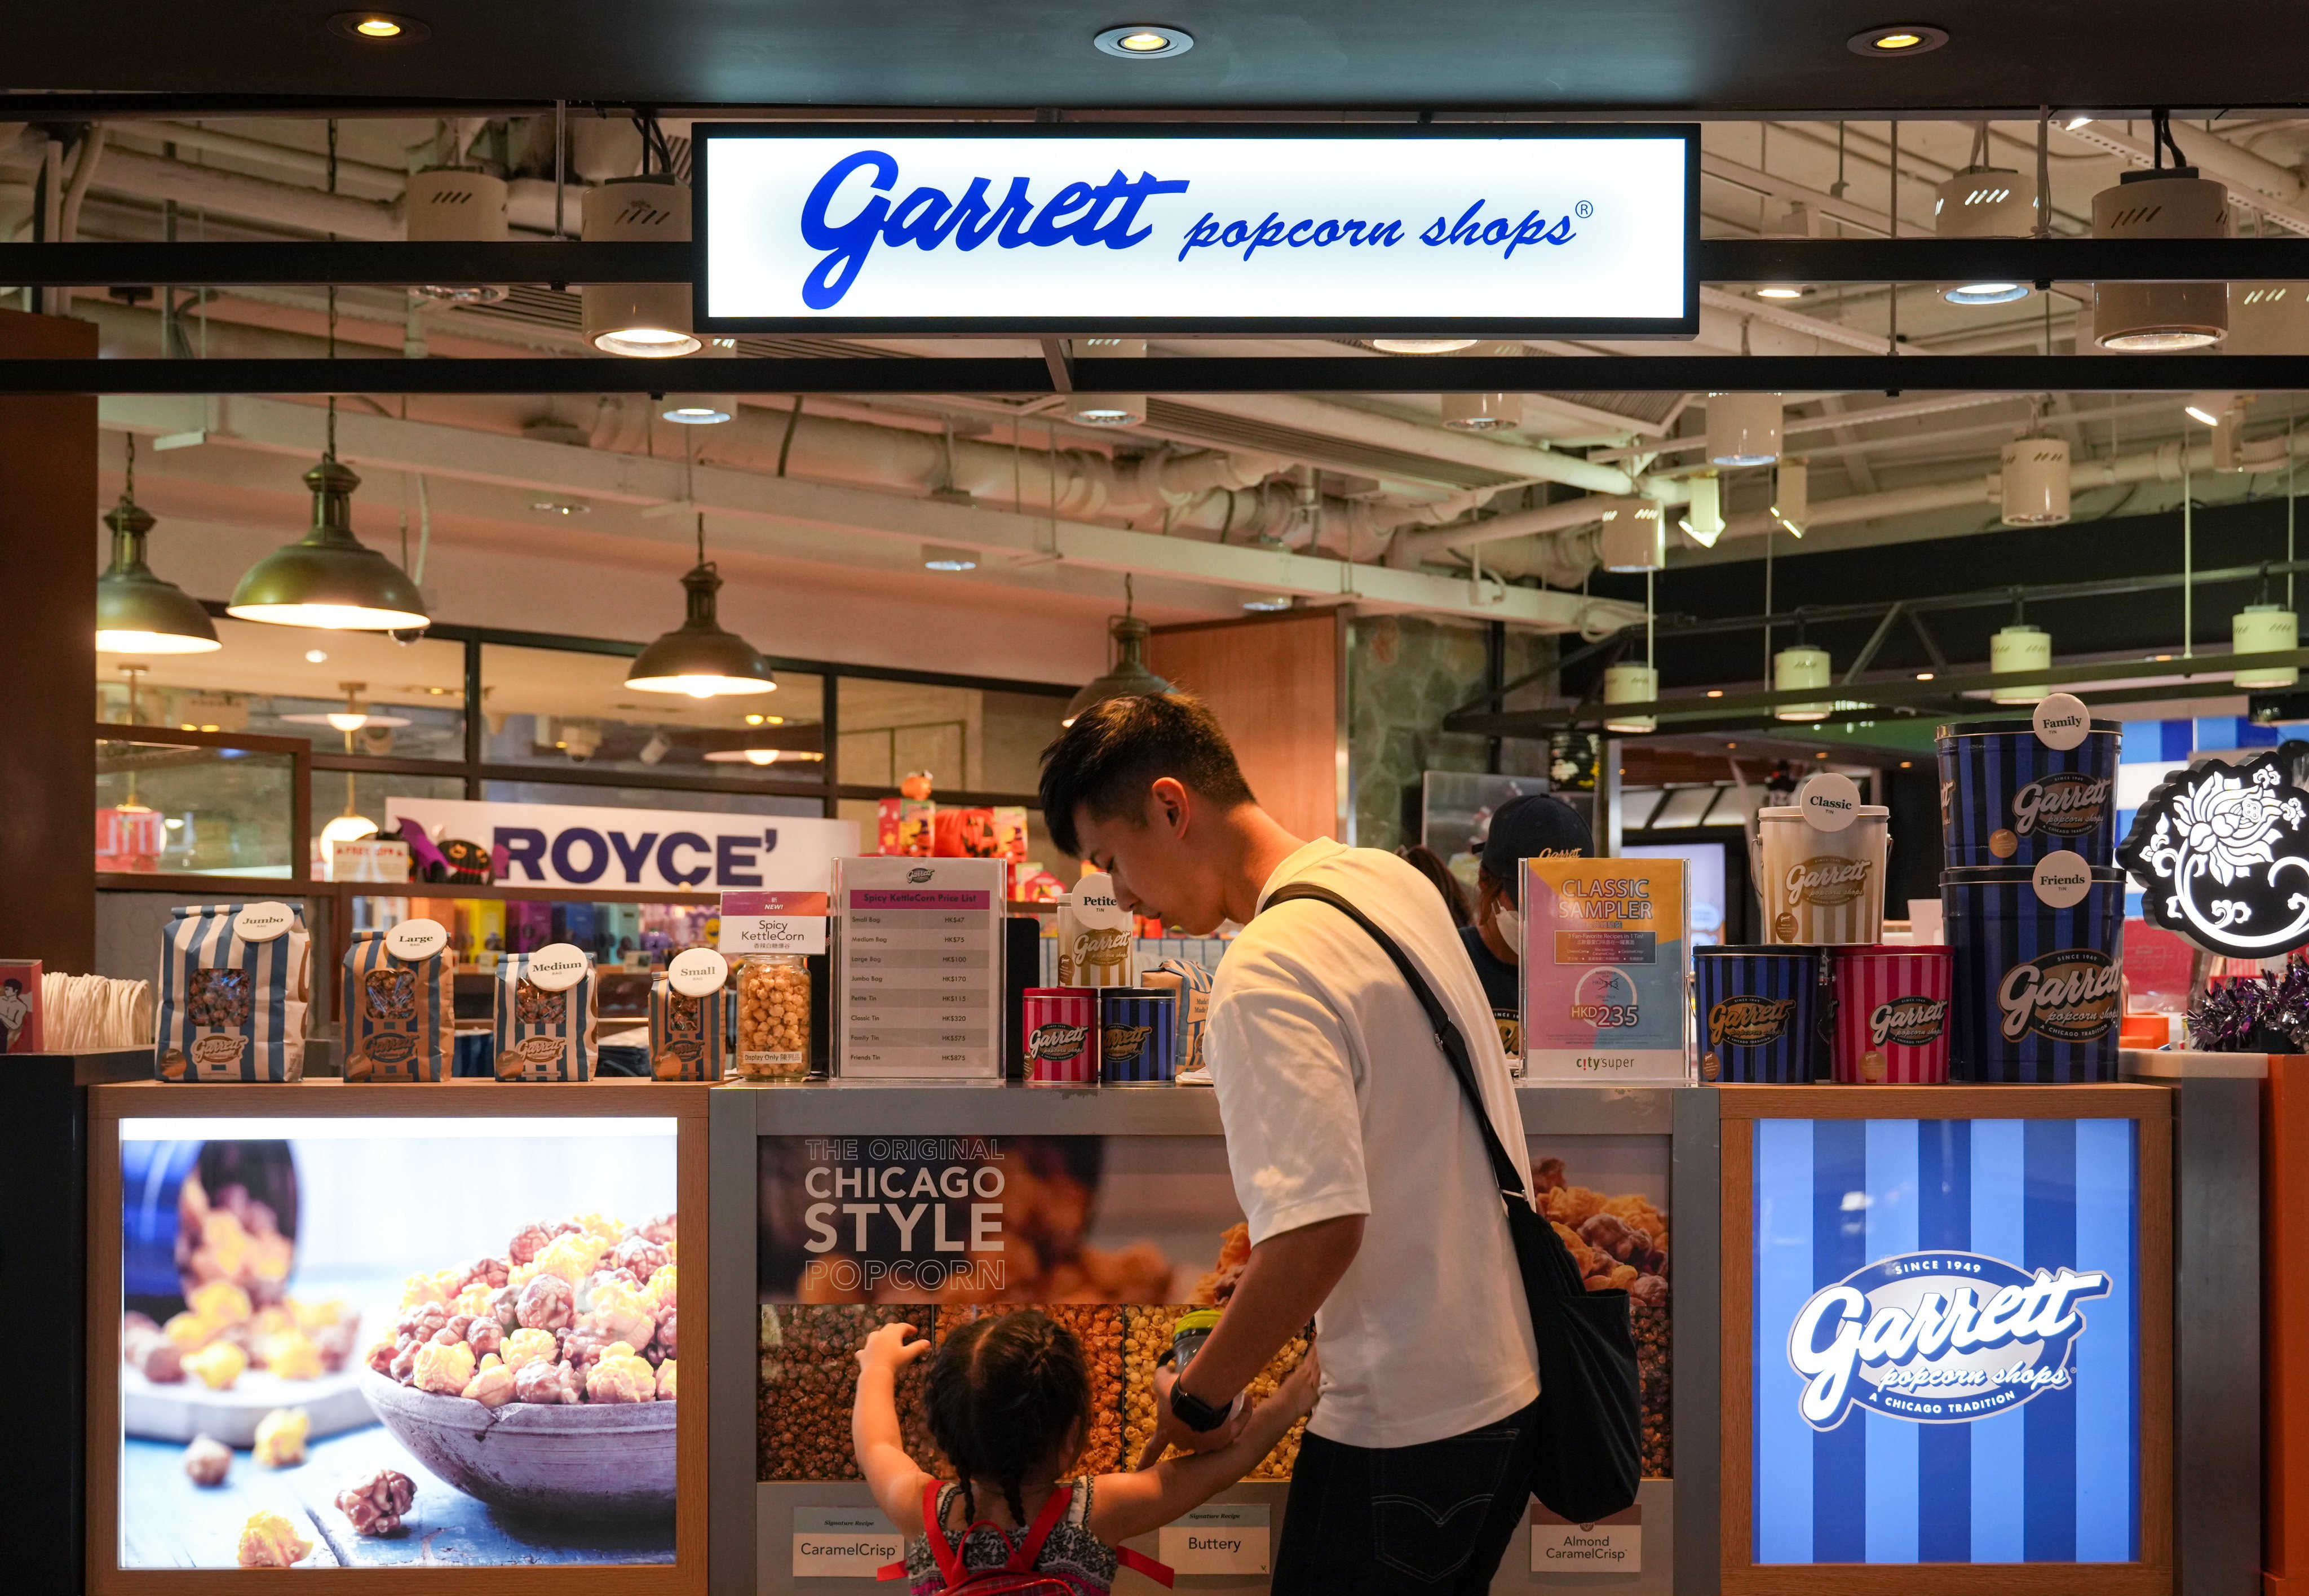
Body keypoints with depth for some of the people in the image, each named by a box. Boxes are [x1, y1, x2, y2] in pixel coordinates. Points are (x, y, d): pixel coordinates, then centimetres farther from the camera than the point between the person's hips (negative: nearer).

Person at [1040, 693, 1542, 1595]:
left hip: (1402, 1425, -9)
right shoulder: (1396, 880, 7)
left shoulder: (1266, 972, -21)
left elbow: (1322, 1229, -29)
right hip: (1513, 1380, 9)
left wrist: (1198, 1398, -15)